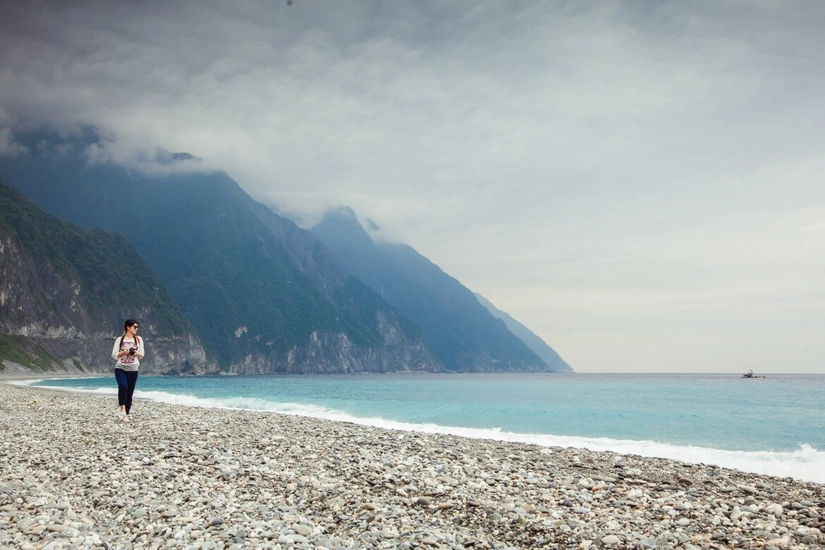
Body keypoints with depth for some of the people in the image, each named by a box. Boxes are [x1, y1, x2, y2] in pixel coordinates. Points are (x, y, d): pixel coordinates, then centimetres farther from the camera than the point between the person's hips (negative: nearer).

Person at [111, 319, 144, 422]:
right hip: (120, 368, -2)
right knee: (123, 386, -27)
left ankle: (126, 414, 12)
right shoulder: (120, 340, 2)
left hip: (133, 370, 3)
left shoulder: (139, 339, 8)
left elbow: (141, 355, 10)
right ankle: (122, 409, -16)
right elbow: (114, 355, 1)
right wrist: (124, 352, -15)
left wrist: (136, 353, -11)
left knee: (130, 393, 3)